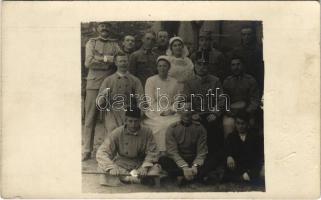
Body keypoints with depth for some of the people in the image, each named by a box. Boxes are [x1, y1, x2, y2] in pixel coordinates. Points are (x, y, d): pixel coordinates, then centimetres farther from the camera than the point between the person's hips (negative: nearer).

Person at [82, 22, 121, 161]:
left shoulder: (115, 44, 16)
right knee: (90, 118, -1)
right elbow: (88, 62, -2)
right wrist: (106, 59, -7)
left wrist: (98, 58, -9)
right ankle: (87, 151, 3)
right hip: (93, 83, -1)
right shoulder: (91, 43, 12)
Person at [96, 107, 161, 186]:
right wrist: (111, 167, -36)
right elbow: (101, 153, -19)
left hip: (140, 164, 0)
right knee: (102, 166, -28)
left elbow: (152, 152, -9)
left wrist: (145, 167, -27)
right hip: (121, 164, 0)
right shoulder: (117, 133, -14)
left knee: (156, 168, -27)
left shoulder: (147, 132, -11)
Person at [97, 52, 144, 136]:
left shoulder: (135, 80, 14)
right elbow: (99, 103, 8)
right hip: (112, 112, 0)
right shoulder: (108, 80, 13)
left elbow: (141, 101, 6)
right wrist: (103, 97, -15)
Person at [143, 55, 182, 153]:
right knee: (164, 124, -30)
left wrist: (172, 110, -9)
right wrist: (161, 112, -14)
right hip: (154, 113, -3)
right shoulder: (151, 80, 2)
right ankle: (162, 151, -18)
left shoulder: (175, 82, 12)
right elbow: (151, 102, -4)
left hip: (171, 113, 3)